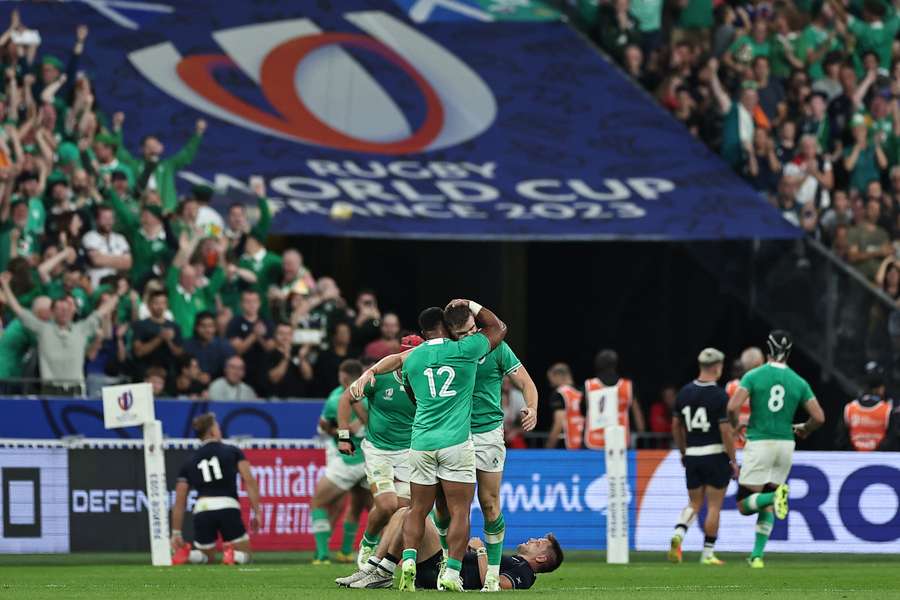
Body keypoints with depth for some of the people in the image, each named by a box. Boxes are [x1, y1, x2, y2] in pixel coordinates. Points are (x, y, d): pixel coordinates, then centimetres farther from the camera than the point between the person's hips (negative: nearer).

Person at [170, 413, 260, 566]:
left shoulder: (189, 462, 17)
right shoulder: (233, 452, 11)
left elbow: (179, 502, 13)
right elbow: (249, 481, -1)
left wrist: (176, 533, 17)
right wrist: (256, 513, 0)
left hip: (202, 509, 2)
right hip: (228, 508, -2)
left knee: (206, 556, 23)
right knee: (244, 555, 14)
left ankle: (185, 553, -11)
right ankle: (231, 554, -22)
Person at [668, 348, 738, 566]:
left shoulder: (685, 392, 3)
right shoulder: (719, 396, -14)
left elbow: (676, 426, 10)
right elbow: (725, 431, -16)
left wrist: (683, 452, 23)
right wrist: (734, 461, -7)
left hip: (692, 456, 5)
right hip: (715, 455, -5)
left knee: (694, 504, 16)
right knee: (714, 506, 5)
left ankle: (678, 535, -10)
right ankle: (708, 553, 7)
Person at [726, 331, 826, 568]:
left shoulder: (753, 376, -5)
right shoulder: (799, 383, 3)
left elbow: (733, 407, -15)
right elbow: (819, 417, 1)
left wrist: (734, 426, 6)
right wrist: (803, 429, 22)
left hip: (759, 443, -3)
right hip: (785, 443, 3)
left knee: (744, 505, 1)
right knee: (766, 506, 15)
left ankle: (776, 495, -28)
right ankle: (757, 555, 7)